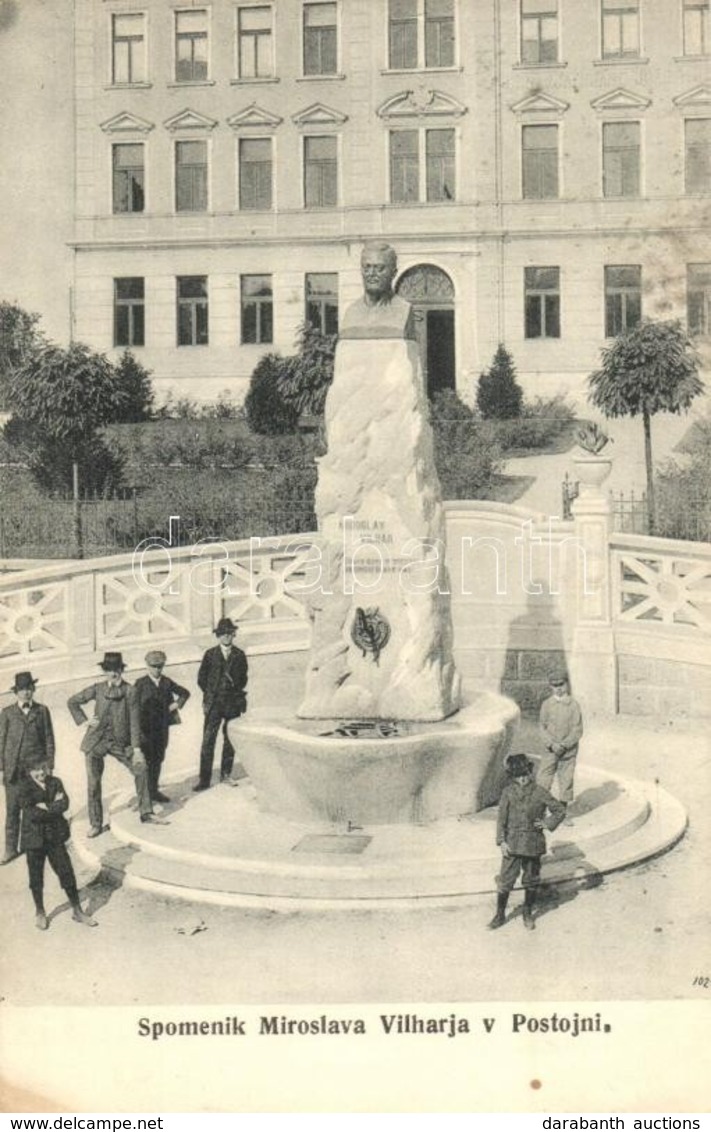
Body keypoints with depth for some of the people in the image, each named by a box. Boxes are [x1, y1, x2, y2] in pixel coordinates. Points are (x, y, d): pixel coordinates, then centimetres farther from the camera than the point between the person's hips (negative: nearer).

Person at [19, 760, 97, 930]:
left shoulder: (55, 783, 2)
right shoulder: (25, 787, -9)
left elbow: (64, 804, -11)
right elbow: (31, 813, -19)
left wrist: (46, 807, -19)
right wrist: (54, 806, -15)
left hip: (55, 836, 3)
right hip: (34, 838, -3)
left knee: (66, 872, 5)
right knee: (36, 877, 10)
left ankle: (77, 910, 18)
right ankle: (40, 913, 30)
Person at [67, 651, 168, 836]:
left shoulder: (129, 690, -7)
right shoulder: (97, 689, -3)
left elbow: (134, 720, -7)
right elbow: (72, 701, 9)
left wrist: (136, 748, -10)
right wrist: (84, 721, -1)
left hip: (120, 741, 0)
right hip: (96, 741, 0)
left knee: (141, 769, -7)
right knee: (93, 783, 2)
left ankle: (146, 812, 8)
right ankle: (96, 824, 16)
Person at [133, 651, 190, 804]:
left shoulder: (167, 682, 6)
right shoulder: (141, 683, -6)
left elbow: (185, 693, 21)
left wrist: (176, 704, 5)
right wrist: (138, 730, -15)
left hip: (162, 728, 4)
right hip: (146, 729, -4)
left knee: (158, 760, 10)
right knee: (146, 761, -1)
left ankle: (154, 790, 20)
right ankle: (145, 793, 7)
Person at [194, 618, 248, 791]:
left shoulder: (239, 655, 7)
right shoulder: (210, 654, 3)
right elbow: (201, 678, 8)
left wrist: (235, 690, 2)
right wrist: (210, 694, 5)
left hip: (233, 704, 1)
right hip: (214, 705, -1)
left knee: (230, 741, 7)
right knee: (208, 741, -6)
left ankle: (226, 775, 19)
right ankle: (204, 779, -4)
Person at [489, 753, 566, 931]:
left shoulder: (539, 793, -5)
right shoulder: (508, 792, -5)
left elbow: (560, 810, 5)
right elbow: (501, 818, -2)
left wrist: (547, 824, -6)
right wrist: (501, 841, -8)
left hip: (533, 845, 1)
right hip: (512, 844, -1)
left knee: (531, 881, 13)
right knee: (505, 880, 0)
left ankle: (528, 914, 31)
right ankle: (500, 915, 17)